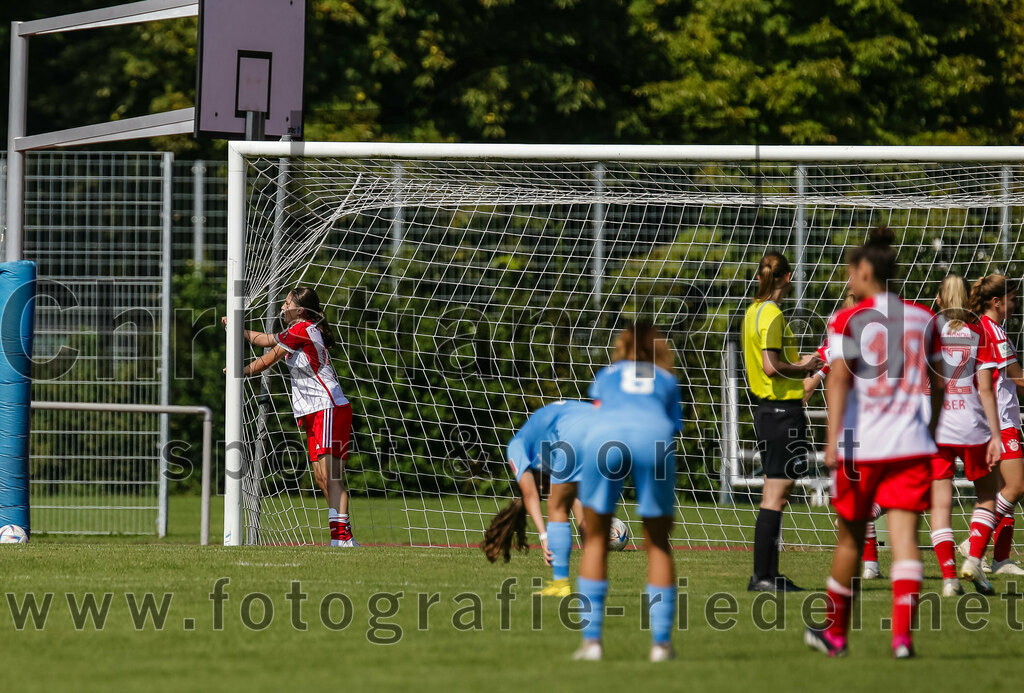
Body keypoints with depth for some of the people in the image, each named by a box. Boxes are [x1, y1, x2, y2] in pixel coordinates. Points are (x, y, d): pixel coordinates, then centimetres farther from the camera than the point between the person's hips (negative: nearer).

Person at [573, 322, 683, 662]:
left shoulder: (607, 374, 36)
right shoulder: (668, 380, 34)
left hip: (603, 435, 0)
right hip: (654, 437, 0)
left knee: (595, 540, 13)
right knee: (657, 544, 13)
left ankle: (591, 640, 5)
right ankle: (661, 642, 6)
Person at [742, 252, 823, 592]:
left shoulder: (754, 311, 14)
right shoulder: (772, 315, -15)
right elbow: (771, 366, -22)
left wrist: (797, 364, 18)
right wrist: (802, 369, -7)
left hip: (766, 409, 10)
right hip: (783, 411, -10)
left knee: (775, 494, 13)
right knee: (775, 496, -8)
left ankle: (768, 574, 14)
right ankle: (762, 576, -8)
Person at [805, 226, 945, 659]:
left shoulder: (848, 320, -3)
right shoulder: (924, 319, 9)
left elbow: (838, 380, -13)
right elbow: (939, 383, 15)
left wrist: (833, 438, -19)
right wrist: (932, 429, 29)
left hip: (861, 445, -2)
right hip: (912, 446, 2)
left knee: (850, 537, 12)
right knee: (904, 537, -4)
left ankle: (835, 632, 27)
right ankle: (902, 634, -20)